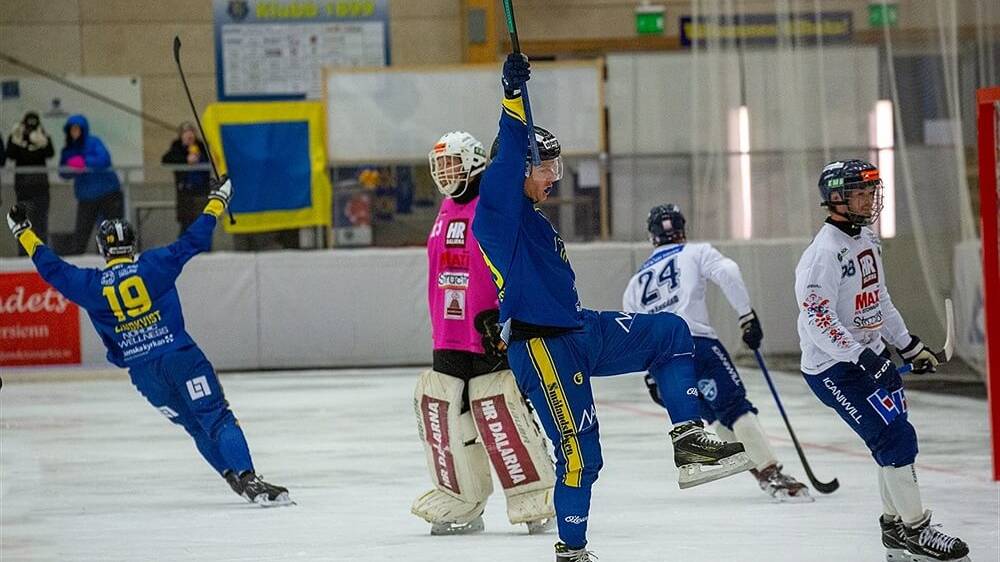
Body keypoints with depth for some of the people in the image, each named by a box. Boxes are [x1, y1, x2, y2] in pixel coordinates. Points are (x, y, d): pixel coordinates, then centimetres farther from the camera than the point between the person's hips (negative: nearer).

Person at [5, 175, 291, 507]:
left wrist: (23, 232, 21)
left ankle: (236, 479, 3)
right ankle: (247, 477, -24)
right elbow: (192, 241, 2)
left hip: (142, 371, 2)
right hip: (179, 355, -2)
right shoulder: (153, 265, -1)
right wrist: (217, 201, 13)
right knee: (218, 419, -7)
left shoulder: (90, 285, 3)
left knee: (198, 428, 13)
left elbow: (52, 269, 11)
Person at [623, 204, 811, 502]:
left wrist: (651, 378, 36)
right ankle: (772, 474, -24)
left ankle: (758, 468, 14)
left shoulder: (637, 281, 30)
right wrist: (747, 315, -6)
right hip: (694, 341, -5)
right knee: (735, 407, -11)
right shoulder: (694, 253, 15)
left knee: (716, 414, 20)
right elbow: (727, 273, -6)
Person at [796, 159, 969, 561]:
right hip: (833, 368, -9)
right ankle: (913, 530, -3)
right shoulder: (824, 253, -21)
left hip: (870, 355, 9)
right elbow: (816, 319, -27)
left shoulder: (868, 241, 10)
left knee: (897, 439, 11)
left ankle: (895, 527, 24)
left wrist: (910, 346, 20)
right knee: (896, 439, -12)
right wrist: (858, 357, -31)